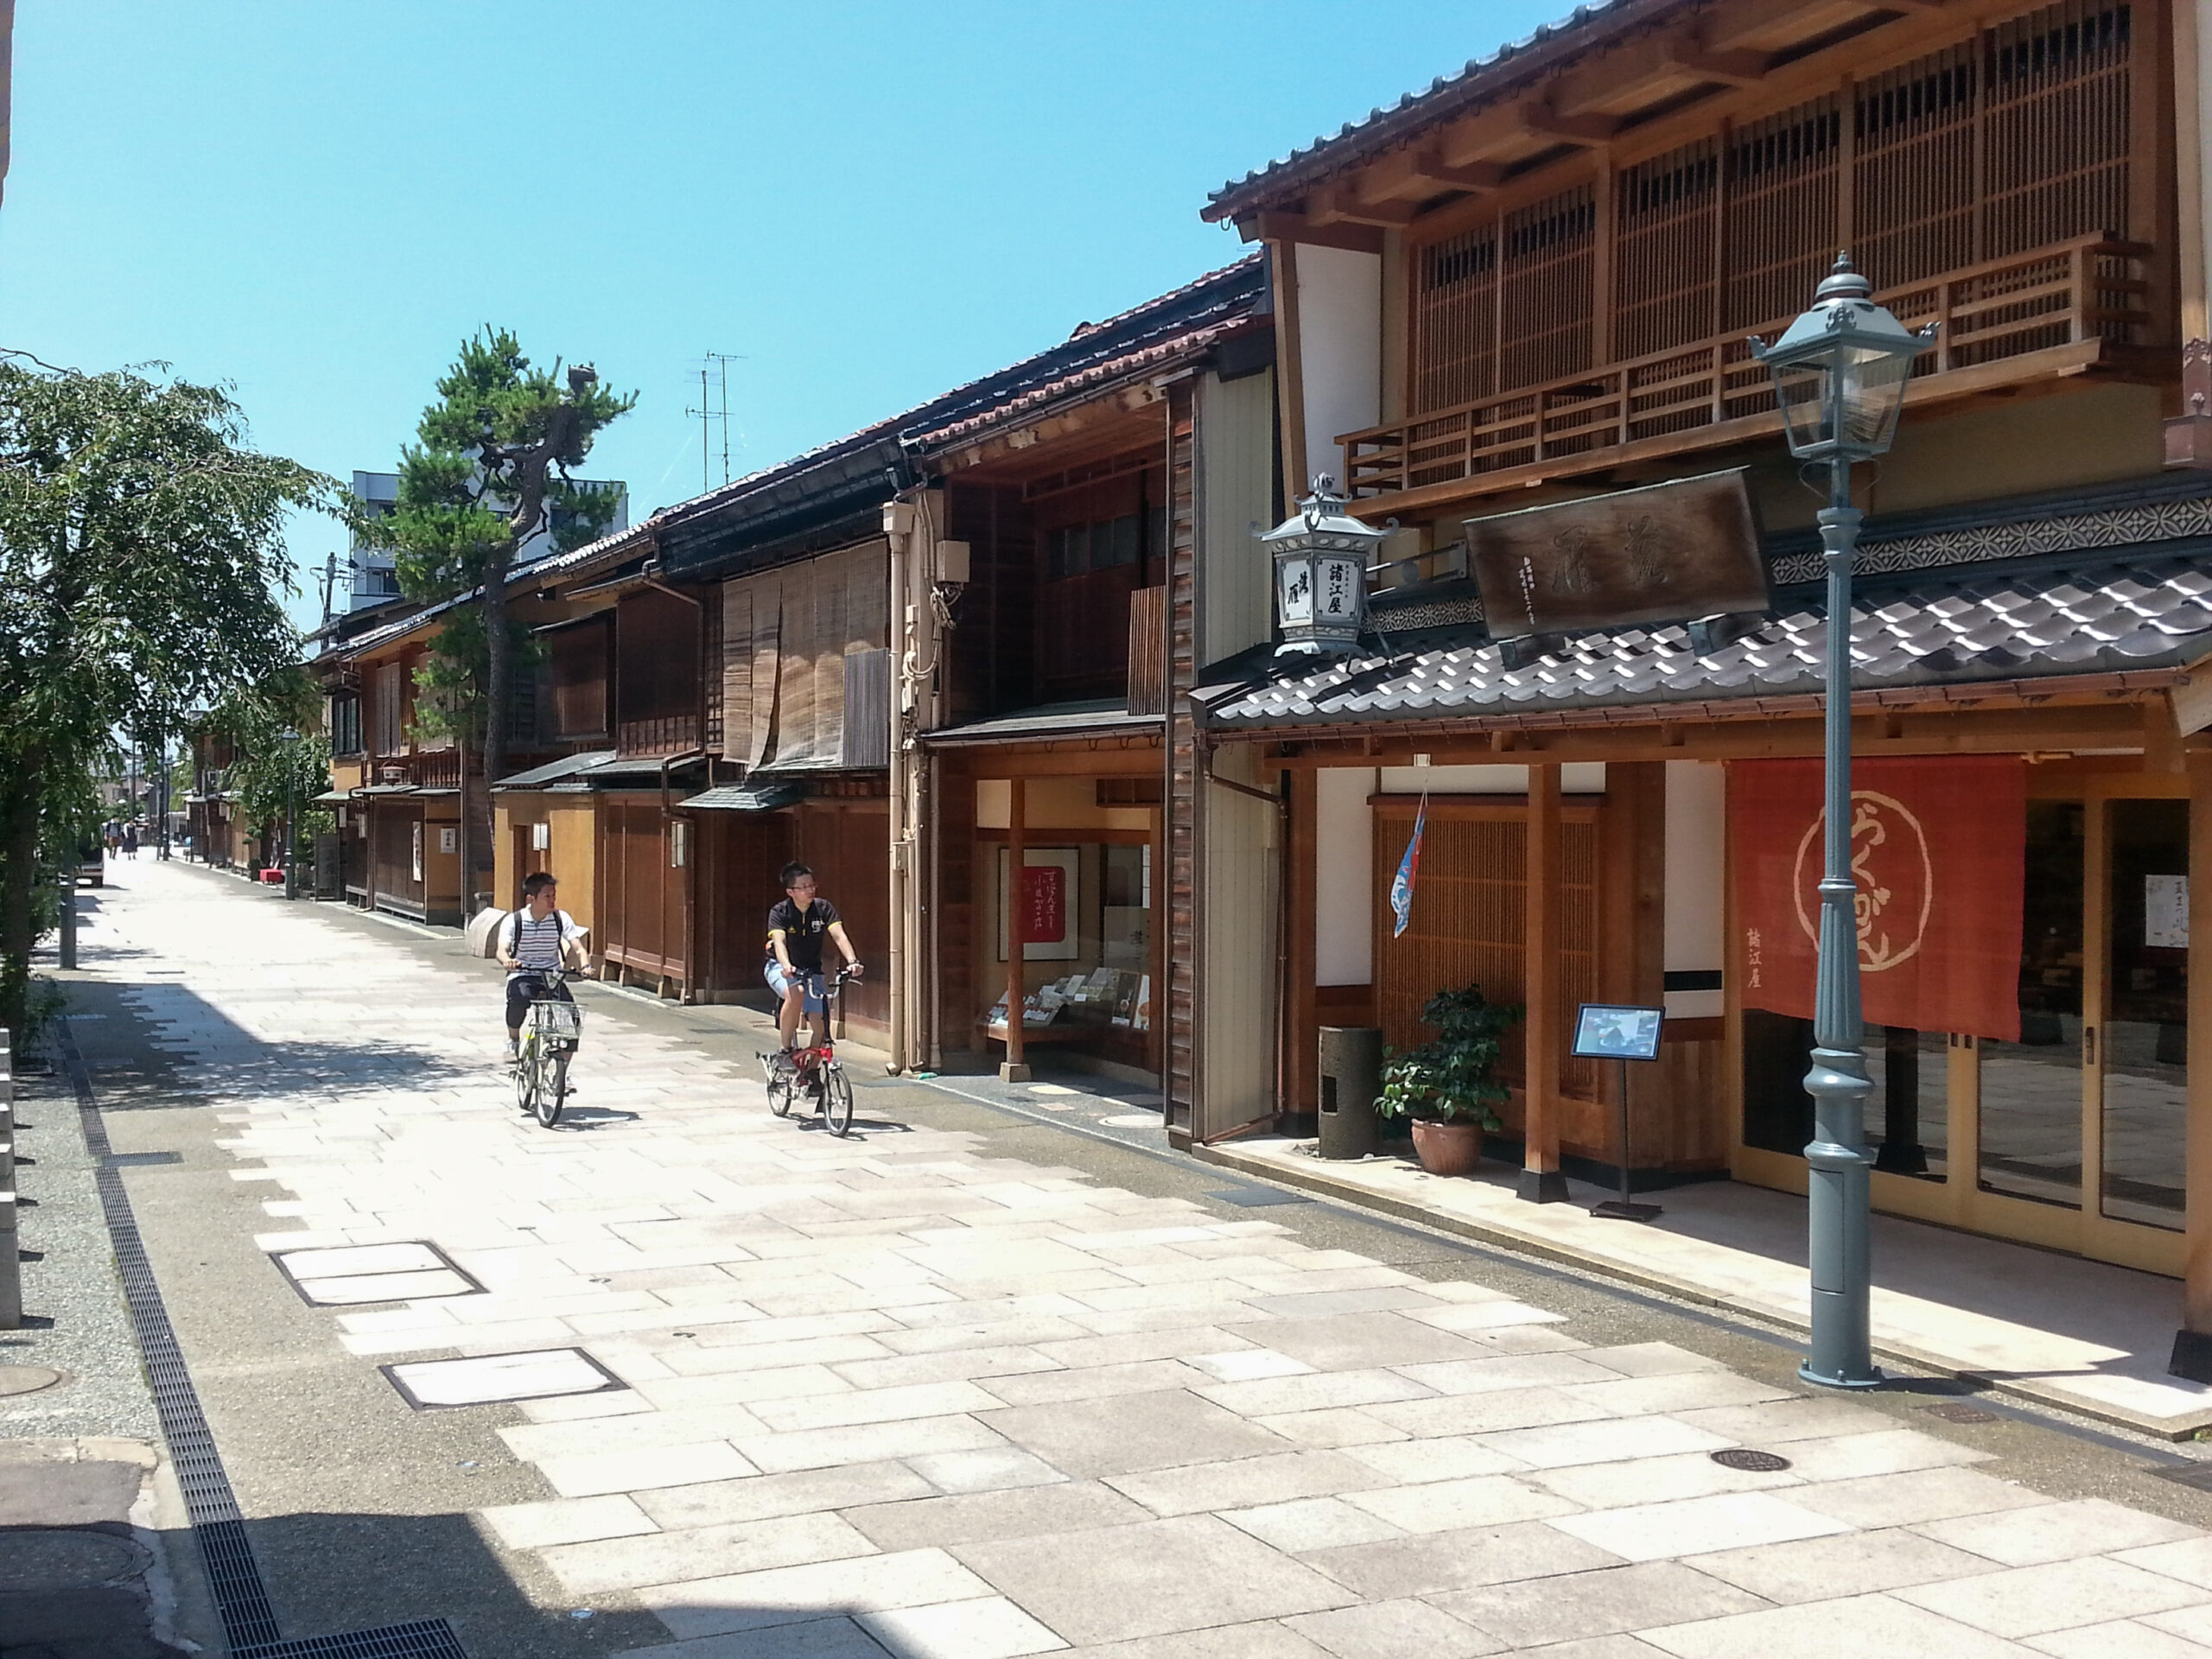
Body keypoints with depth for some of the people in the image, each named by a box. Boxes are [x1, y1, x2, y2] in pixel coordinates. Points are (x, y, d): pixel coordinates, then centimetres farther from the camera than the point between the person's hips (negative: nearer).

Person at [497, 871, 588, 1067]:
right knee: (519, 998, -36)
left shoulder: (561, 918, -2)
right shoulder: (514, 921, -7)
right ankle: (513, 1040, -5)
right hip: (522, 975, -2)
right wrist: (507, 961, -45)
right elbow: (502, 950, -20)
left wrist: (584, 966, -30)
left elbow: (578, 947, -8)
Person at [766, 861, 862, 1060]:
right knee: (796, 994, -36)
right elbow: (779, 942, -32)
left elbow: (839, 935, -24)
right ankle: (786, 1050, -21)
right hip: (781, 968, -3)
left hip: (811, 970, 3)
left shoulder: (823, 908, -11)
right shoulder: (780, 912, -17)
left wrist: (852, 961, -42)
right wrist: (786, 966, -53)